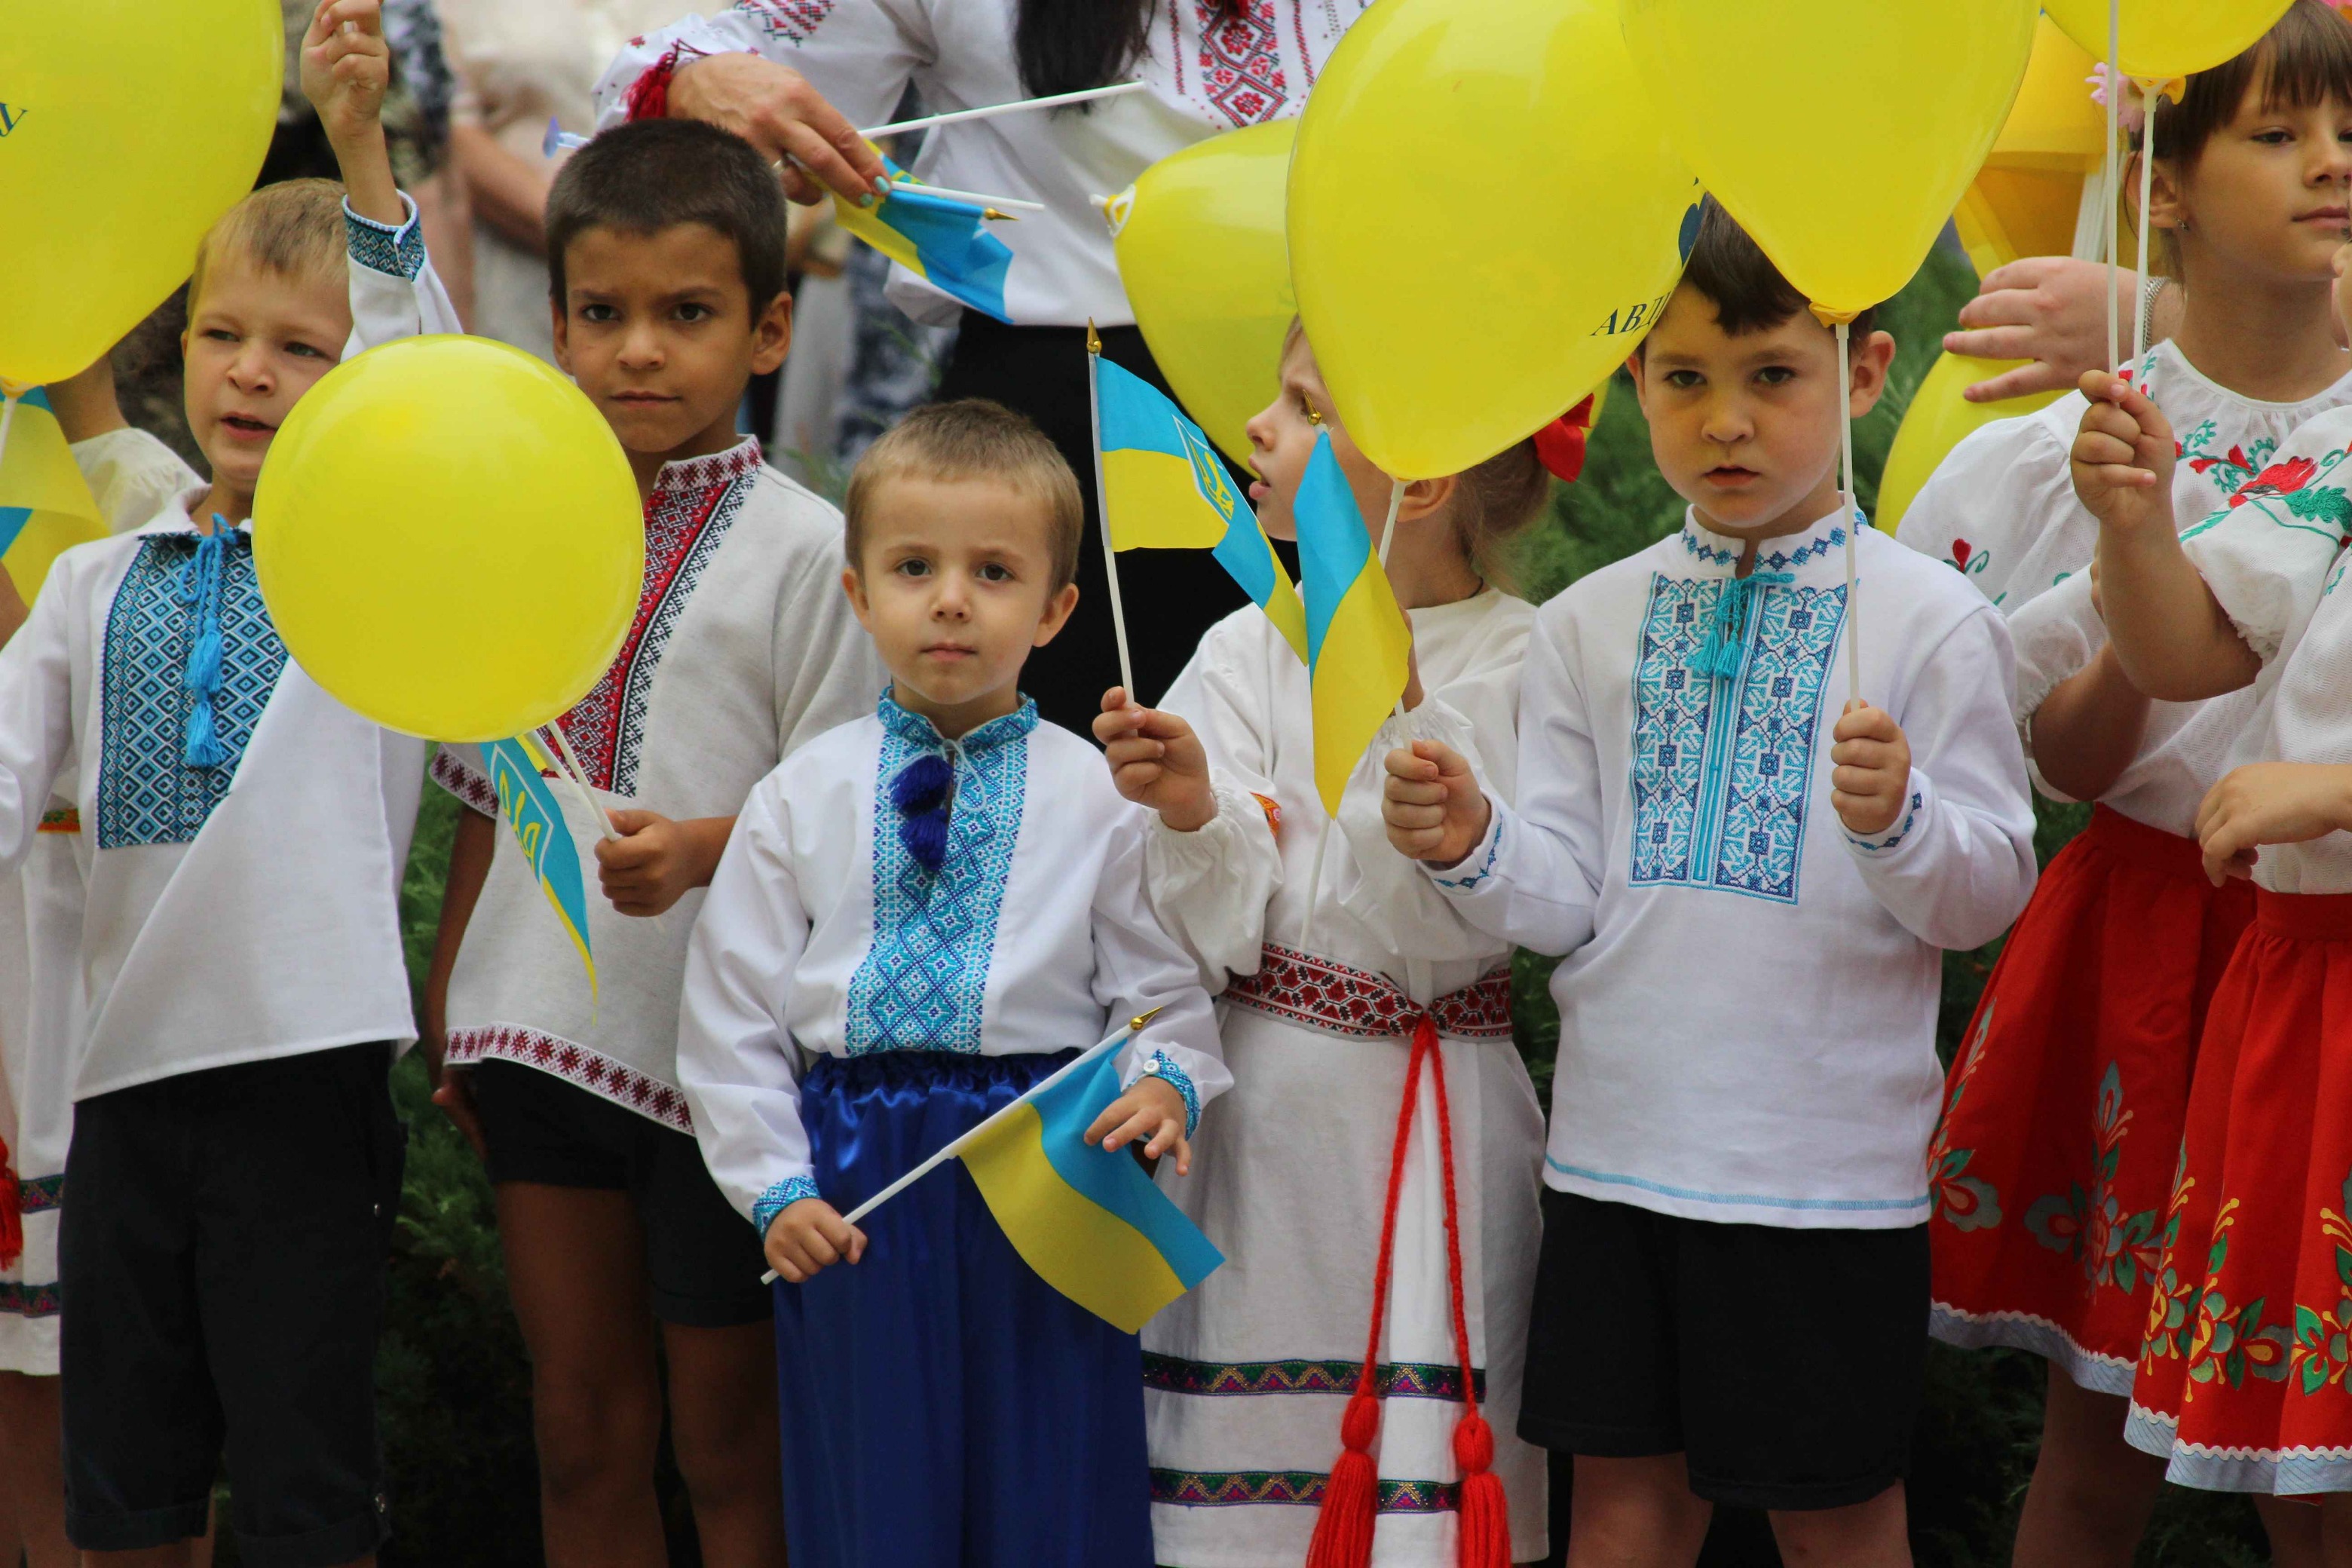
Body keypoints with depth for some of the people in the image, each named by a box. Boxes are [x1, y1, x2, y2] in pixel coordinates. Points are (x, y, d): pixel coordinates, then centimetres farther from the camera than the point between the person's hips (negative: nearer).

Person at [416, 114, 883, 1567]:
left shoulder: (804, 547, -7)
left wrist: (697, 847, -26)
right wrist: (448, 998, 12)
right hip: (543, 1026, 5)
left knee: (728, 1442, 5)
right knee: (582, 1432, 11)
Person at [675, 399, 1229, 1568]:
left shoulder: (1097, 797, 3)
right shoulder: (803, 797, 5)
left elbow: (1162, 988, 4)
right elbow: (730, 1012, 6)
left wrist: (1163, 1086, -18)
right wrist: (776, 1188, -3)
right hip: (857, 1195, 1)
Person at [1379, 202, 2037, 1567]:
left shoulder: (1930, 620, -5)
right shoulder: (1592, 624, 6)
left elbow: (1992, 893, -6)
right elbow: (1565, 897, 5)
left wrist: (1900, 821, -26)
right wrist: (1472, 848, -16)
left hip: (1828, 1152, -3)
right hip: (1620, 1144, 3)